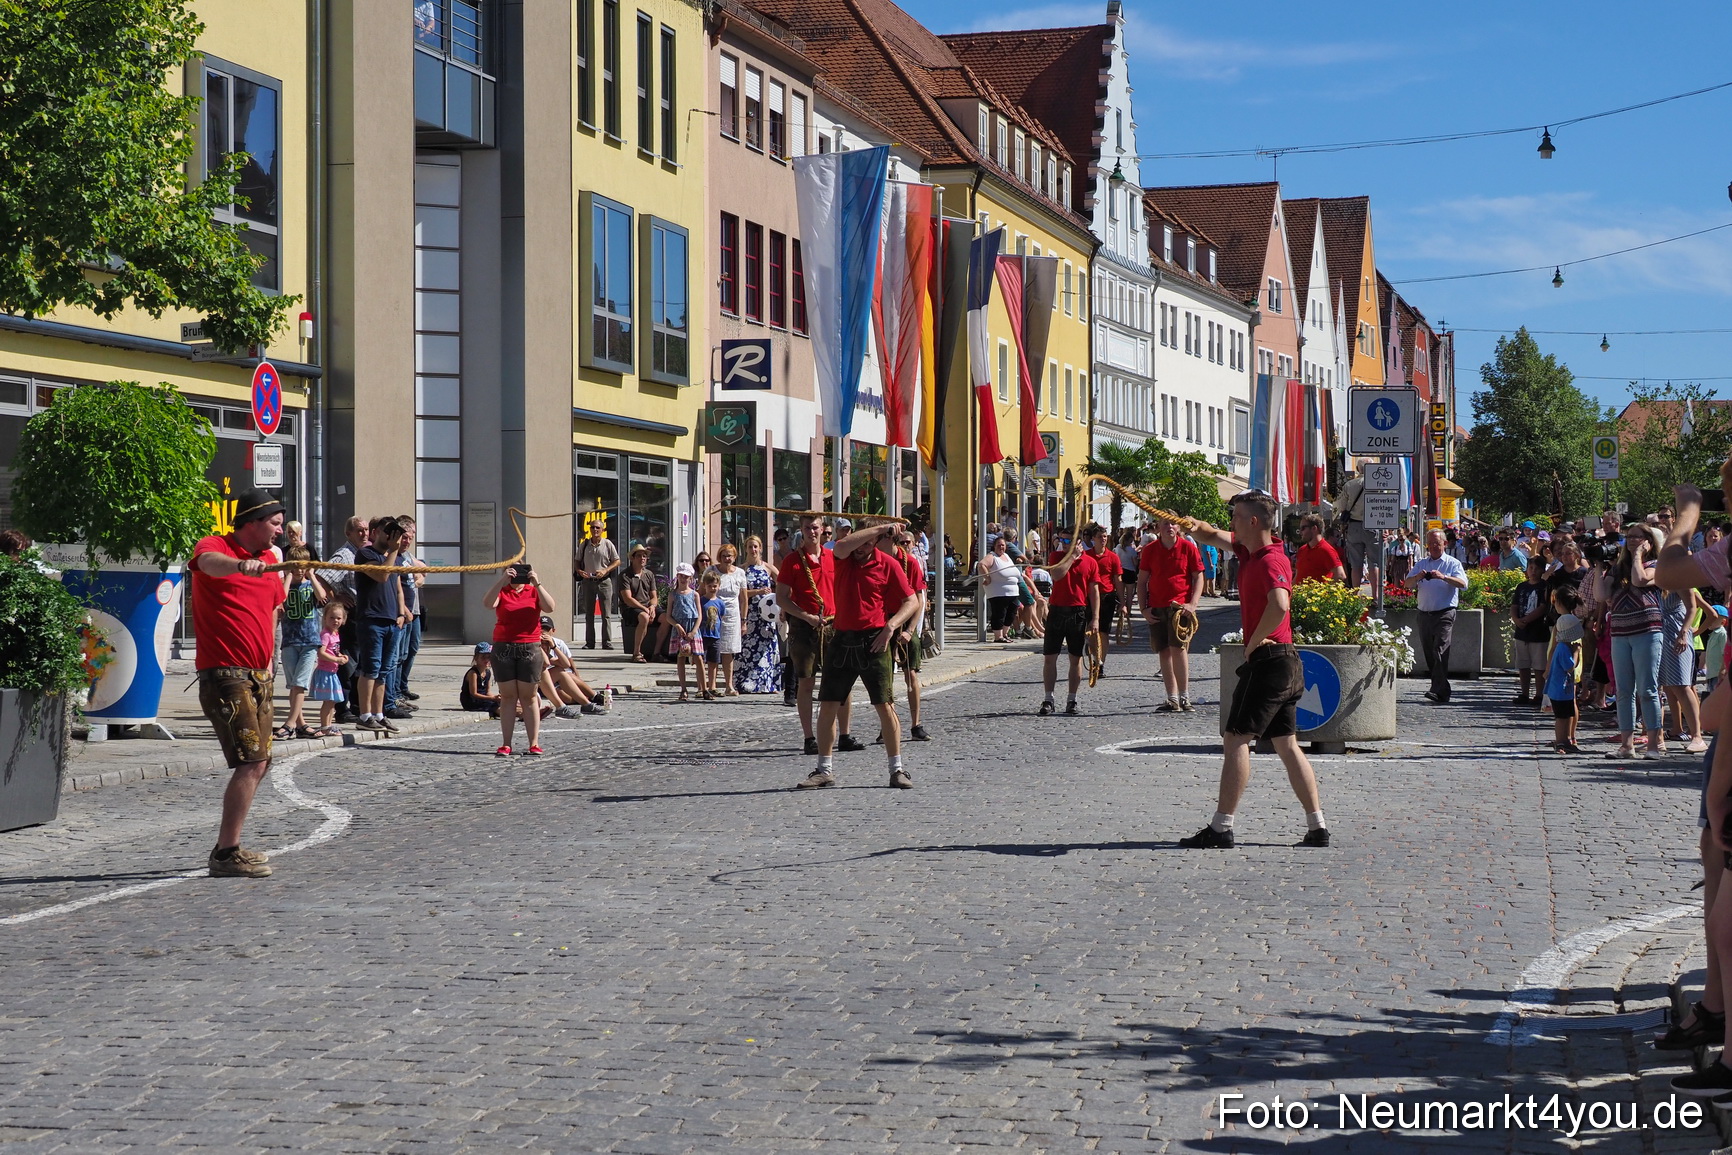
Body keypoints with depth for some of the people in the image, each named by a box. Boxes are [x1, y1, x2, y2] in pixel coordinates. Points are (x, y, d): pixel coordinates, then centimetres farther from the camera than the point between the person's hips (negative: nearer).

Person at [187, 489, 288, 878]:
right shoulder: (214, 546, -8)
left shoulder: (269, 559, 15)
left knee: (258, 765, 13)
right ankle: (226, 853, -13)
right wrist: (241, 565, -54)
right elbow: (210, 563, -33)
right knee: (251, 762, -17)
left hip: (259, 674, 9)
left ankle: (229, 847, 24)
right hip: (225, 672, -9)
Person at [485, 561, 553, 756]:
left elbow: (549, 607, -10)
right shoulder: (501, 592, 6)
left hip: (529, 649, 0)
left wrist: (537, 584, -17)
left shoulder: (534, 591, 8)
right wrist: (502, 580, -22)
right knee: (508, 697, 3)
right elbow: (489, 604, -15)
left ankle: (534, 744, 5)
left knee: (528, 697, 3)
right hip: (503, 648, 0)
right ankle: (506, 744, 3)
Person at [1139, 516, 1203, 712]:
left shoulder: (1188, 548, 1)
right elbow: (1142, 581, 11)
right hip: (1157, 609, 3)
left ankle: (1184, 696, -8)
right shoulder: (1150, 550, 7)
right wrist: (1144, 608, 2)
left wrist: (1192, 604, -9)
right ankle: (1173, 699, 8)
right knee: (1164, 652, 4)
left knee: (1178, 648, -15)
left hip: (1180, 606, -3)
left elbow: (1198, 577, 3)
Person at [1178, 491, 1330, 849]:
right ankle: (1317, 826, 10)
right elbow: (1214, 536, 26)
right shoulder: (1249, 551, 13)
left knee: (1236, 739, -8)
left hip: (1267, 660, -10)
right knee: (1287, 746, 10)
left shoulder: (1271, 560, -16)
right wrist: (1192, 525, 3)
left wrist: (1254, 642, -20)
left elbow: (1279, 605, -33)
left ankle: (1221, 828, -9)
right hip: (1284, 663, 10)